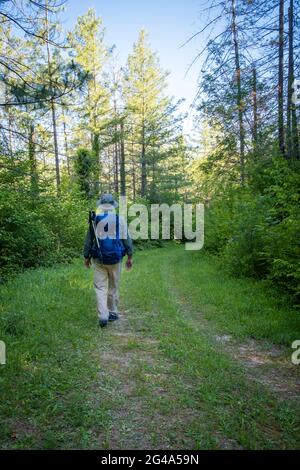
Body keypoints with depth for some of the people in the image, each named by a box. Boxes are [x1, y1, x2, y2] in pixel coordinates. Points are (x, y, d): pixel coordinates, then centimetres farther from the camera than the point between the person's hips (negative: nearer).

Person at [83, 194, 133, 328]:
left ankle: (103, 316, -5)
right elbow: (127, 239, -1)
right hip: (115, 259, 0)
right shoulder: (120, 220, -3)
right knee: (113, 287, 13)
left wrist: (86, 256, 14)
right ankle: (113, 313, 24)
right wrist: (130, 257, 7)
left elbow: (88, 240, 4)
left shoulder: (95, 220, -1)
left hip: (99, 259, 0)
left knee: (100, 288, 5)